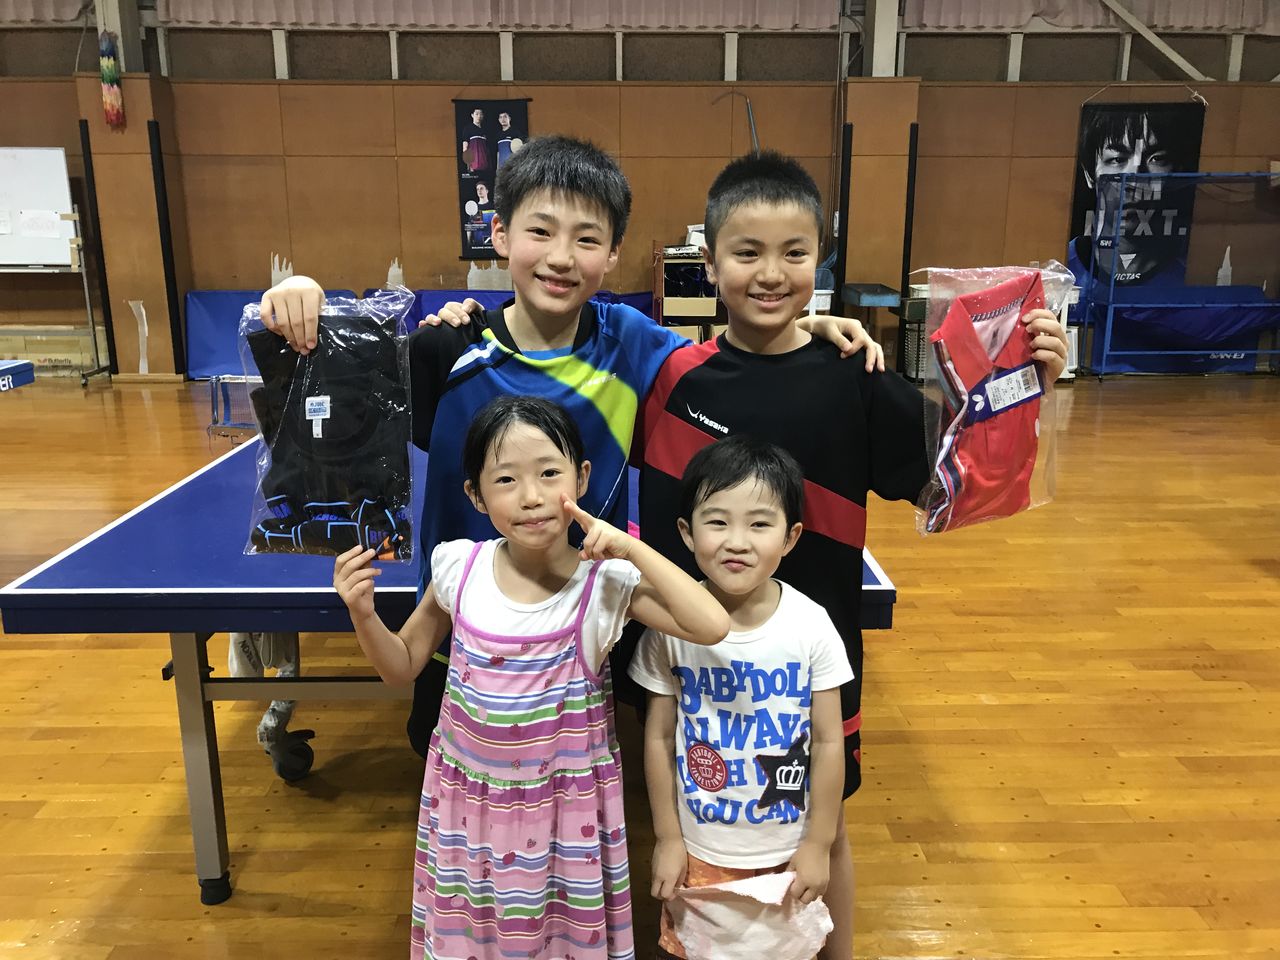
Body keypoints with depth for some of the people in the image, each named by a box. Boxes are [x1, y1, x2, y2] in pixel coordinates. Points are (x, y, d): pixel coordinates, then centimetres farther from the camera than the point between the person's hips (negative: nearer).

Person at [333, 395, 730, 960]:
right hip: (467, 800, 2)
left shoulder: (605, 580, -17)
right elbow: (402, 667, 3)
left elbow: (711, 626, -29)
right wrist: (363, 613, -15)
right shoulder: (460, 568, -10)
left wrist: (632, 549, -31)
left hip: (565, 807, -2)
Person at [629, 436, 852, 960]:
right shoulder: (670, 624, -17)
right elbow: (658, 738, -7)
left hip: (786, 850, 0)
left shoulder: (811, 627, -17)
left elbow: (828, 742, -8)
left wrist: (818, 843, -3)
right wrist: (667, 837, -2)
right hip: (698, 850, 0)